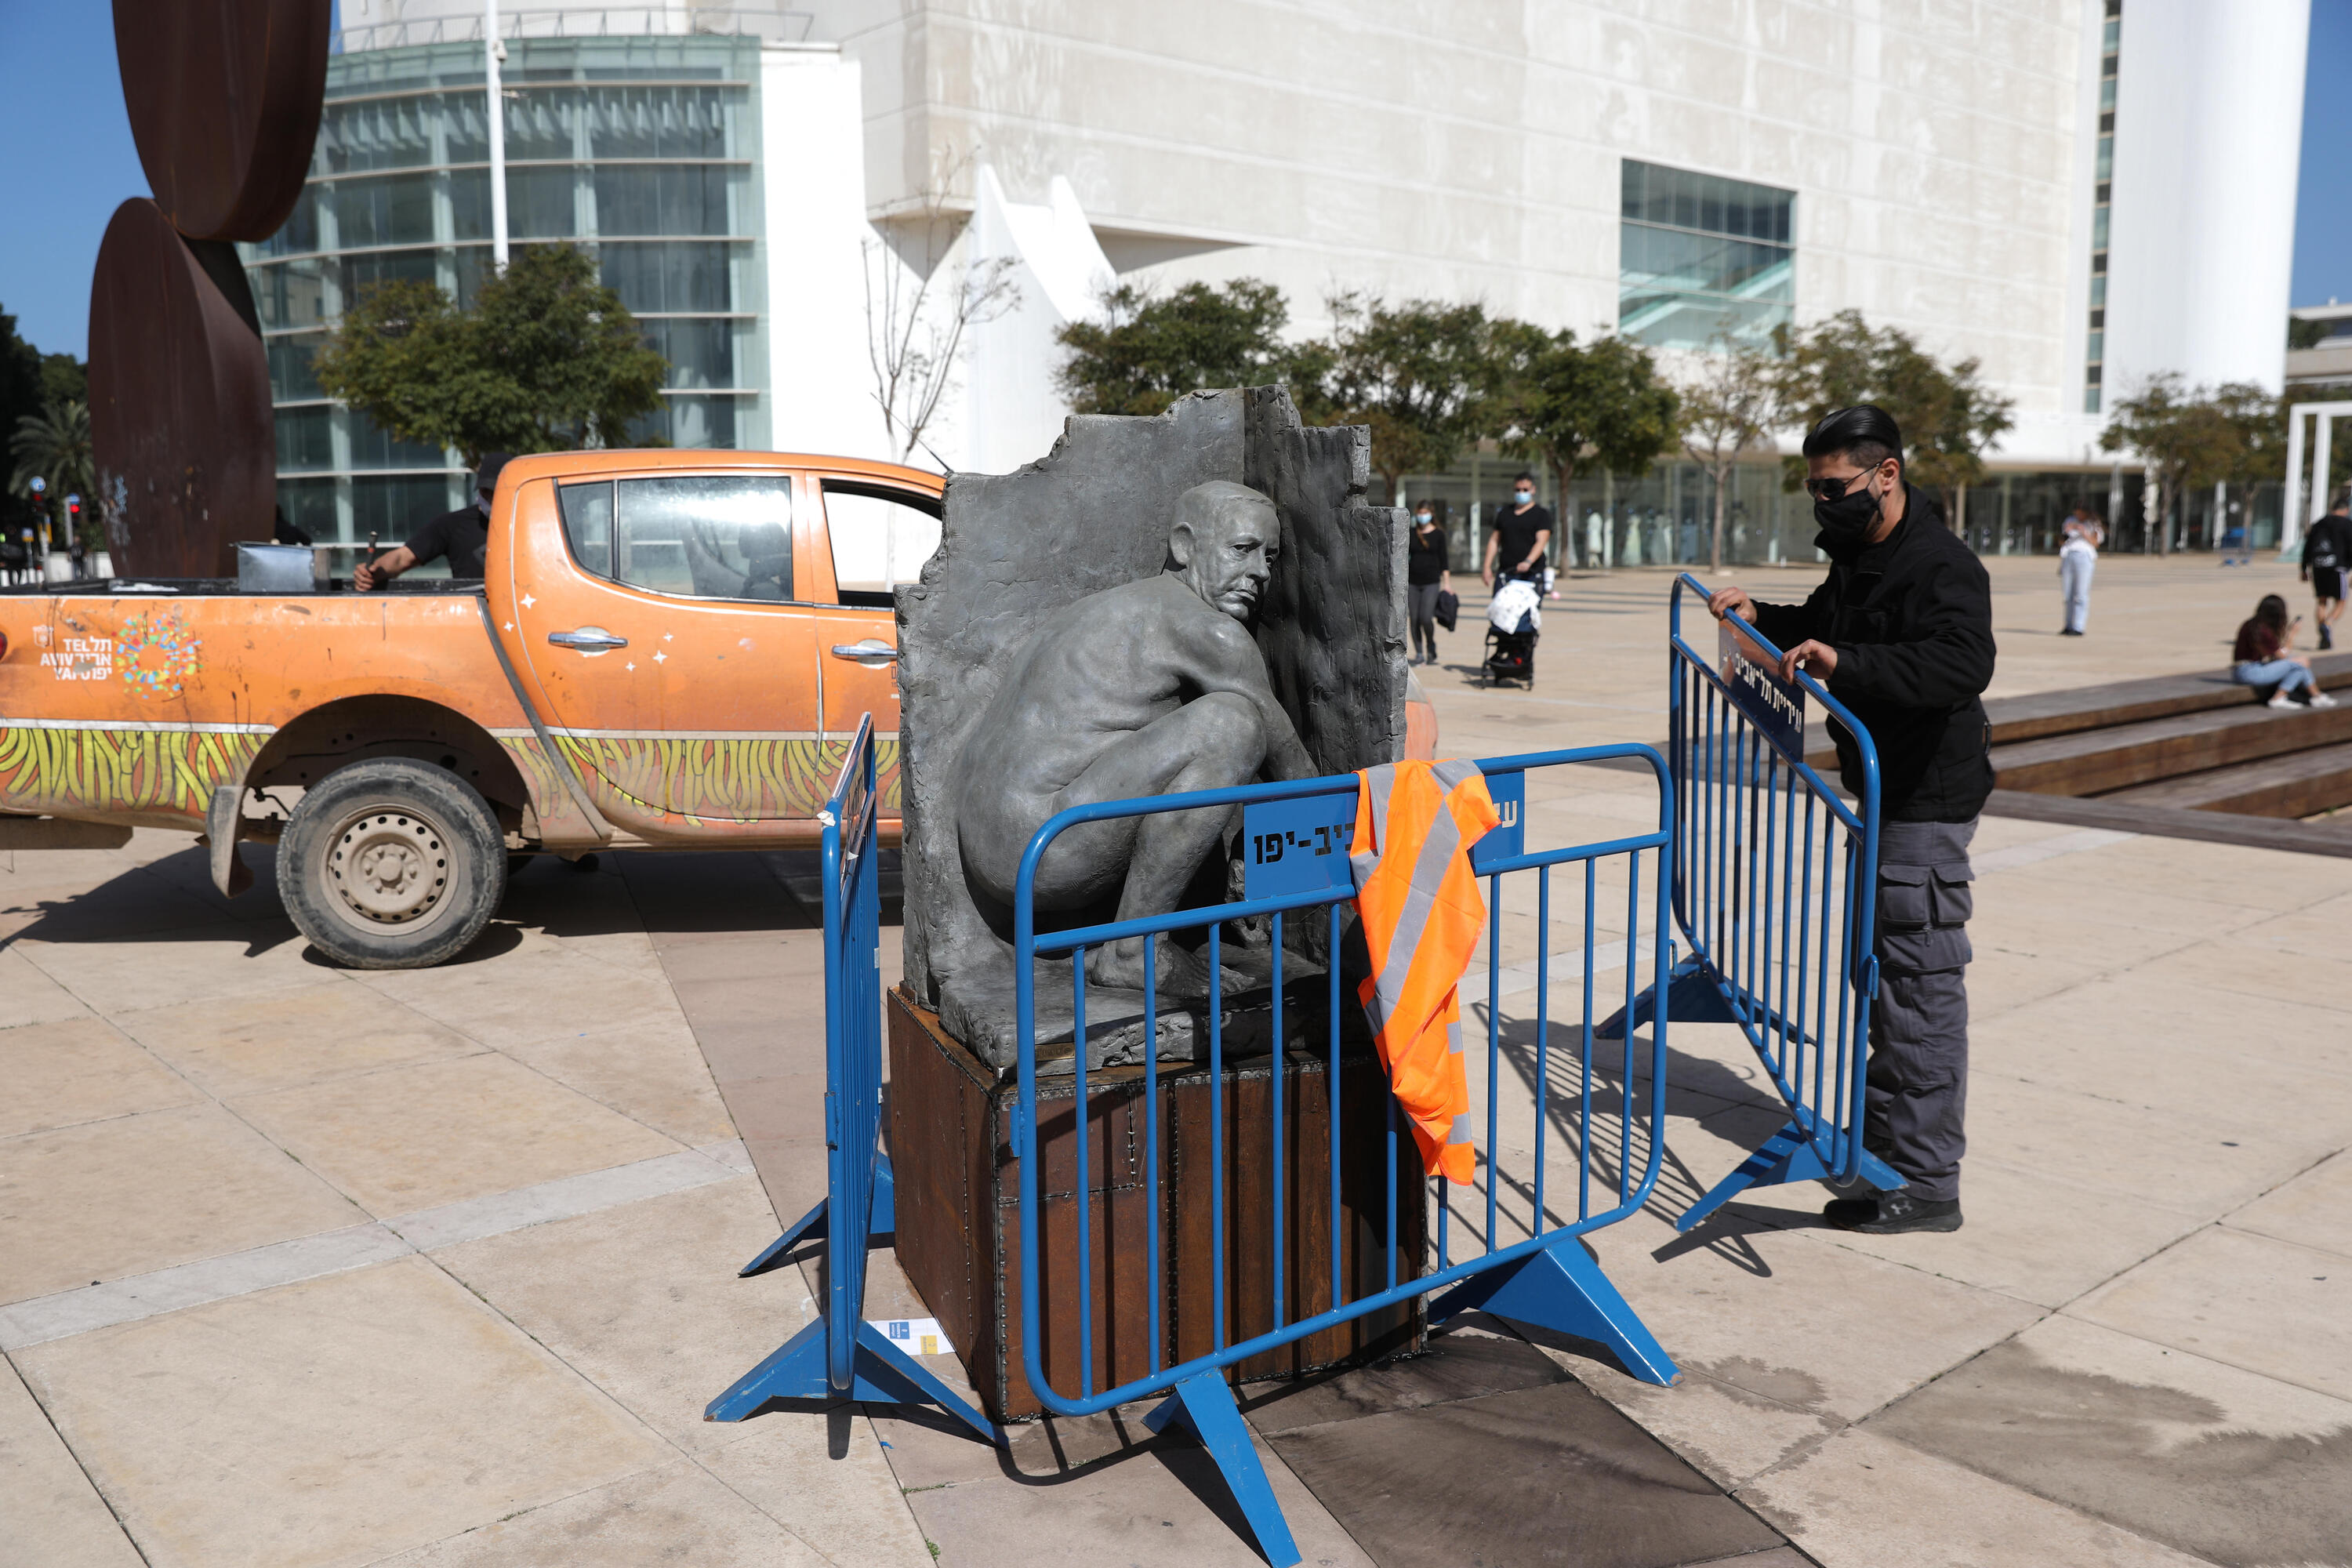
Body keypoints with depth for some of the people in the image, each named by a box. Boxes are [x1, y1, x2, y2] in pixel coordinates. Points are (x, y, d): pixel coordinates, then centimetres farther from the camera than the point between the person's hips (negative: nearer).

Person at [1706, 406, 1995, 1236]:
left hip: (1928, 803, -10)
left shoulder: (1942, 566, -21)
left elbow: (1963, 665, -38)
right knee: (1881, 970, 20)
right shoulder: (1857, 556, 11)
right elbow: (1823, 624, 30)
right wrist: (1759, 617, 11)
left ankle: (1926, 1181, -1)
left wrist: (1845, 663, -48)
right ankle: (1882, 1129, 36)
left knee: (1922, 982, -7)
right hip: (1884, 795, 10)